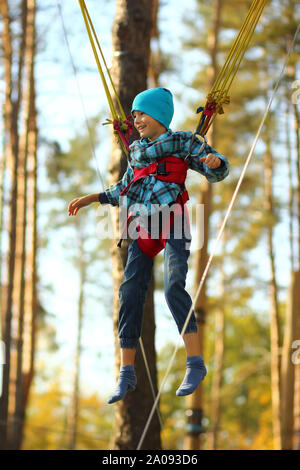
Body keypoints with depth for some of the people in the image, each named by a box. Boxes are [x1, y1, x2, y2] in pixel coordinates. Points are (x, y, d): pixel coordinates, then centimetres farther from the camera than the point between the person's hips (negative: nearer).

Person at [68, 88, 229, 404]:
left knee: (173, 286, -24)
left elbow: (218, 172, 1)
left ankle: (195, 363, -24)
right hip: (142, 229, 6)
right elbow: (124, 190, 32)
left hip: (172, 223, -6)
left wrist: (214, 162, -22)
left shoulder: (183, 143, 6)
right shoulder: (136, 150, 21)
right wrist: (90, 199, 27)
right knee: (130, 292, -2)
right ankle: (127, 373, 3)